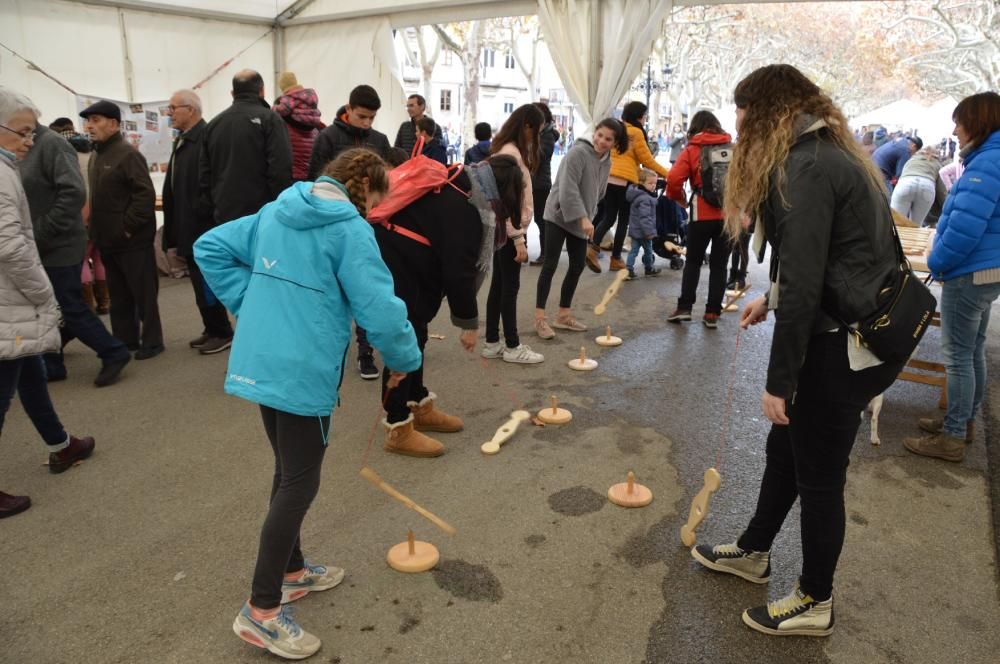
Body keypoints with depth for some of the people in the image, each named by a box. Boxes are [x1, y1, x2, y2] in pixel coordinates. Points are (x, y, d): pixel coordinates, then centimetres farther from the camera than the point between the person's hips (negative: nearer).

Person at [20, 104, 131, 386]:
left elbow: (74, 193, -24)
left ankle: (114, 353, 11)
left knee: (69, 309, -2)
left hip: (58, 247, -8)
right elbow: (26, 199, 18)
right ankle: (50, 365, 23)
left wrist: (42, 236, -20)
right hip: (38, 249, 8)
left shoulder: (51, 143, -14)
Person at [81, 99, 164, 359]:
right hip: (108, 240, 9)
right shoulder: (96, 156, 14)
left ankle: (152, 341, 10)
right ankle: (125, 340, 24)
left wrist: (127, 227, -18)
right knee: (118, 295, 15)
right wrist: (96, 231, 13)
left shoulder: (127, 154, -12)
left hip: (132, 240, -9)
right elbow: (97, 198, 21)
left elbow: (146, 195, -20)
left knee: (143, 293, 1)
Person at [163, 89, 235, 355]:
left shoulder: (208, 136, -14)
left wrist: (201, 214, -21)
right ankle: (212, 330, 25)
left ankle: (222, 333, 11)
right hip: (189, 228, 9)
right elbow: (175, 187, 17)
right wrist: (174, 230, 17)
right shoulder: (181, 140, 15)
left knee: (207, 282, -1)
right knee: (201, 282, 15)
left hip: (204, 227, -9)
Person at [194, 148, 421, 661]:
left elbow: (209, 248, 14)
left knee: (289, 470, 21)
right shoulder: (350, 229, -12)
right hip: (303, 370, -8)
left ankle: (291, 571, 37)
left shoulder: (276, 212, 10)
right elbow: (379, 308, -18)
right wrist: (404, 359, -1)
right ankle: (261, 611, 11)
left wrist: (253, 305, 11)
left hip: (260, 361, 8)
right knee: (300, 482, 3)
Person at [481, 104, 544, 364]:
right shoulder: (511, 153, -18)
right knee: (510, 286, -1)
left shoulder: (506, 149, 14)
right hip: (509, 230, -10)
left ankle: (492, 343, 19)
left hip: (501, 228, 10)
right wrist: (519, 239, -20)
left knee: (499, 284, 12)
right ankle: (512, 346, 9)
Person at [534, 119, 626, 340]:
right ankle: (539, 318, -4)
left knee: (577, 267, 8)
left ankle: (563, 315, 20)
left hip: (581, 220, 8)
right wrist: (583, 218, -26)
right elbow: (568, 189, -23)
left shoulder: (607, 162, 7)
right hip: (558, 216, -8)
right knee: (550, 265, -8)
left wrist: (588, 217, 11)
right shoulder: (577, 152, -17)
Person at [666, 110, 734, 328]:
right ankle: (712, 313, 9)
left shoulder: (692, 150, 1)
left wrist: (680, 199, 8)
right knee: (719, 264, 9)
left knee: (693, 261, 12)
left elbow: (674, 180, -9)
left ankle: (684, 307, 6)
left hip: (703, 214, -2)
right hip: (729, 214, 2)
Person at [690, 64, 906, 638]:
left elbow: (804, 283, -24)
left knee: (819, 471, 6)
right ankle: (754, 551, 41)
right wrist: (772, 299, 25)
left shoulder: (807, 169, -20)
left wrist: (779, 381, -20)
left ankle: (816, 603, 27)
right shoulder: (828, 154, 12)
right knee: (787, 446, 21)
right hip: (852, 333, 10)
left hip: (846, 349, -10)